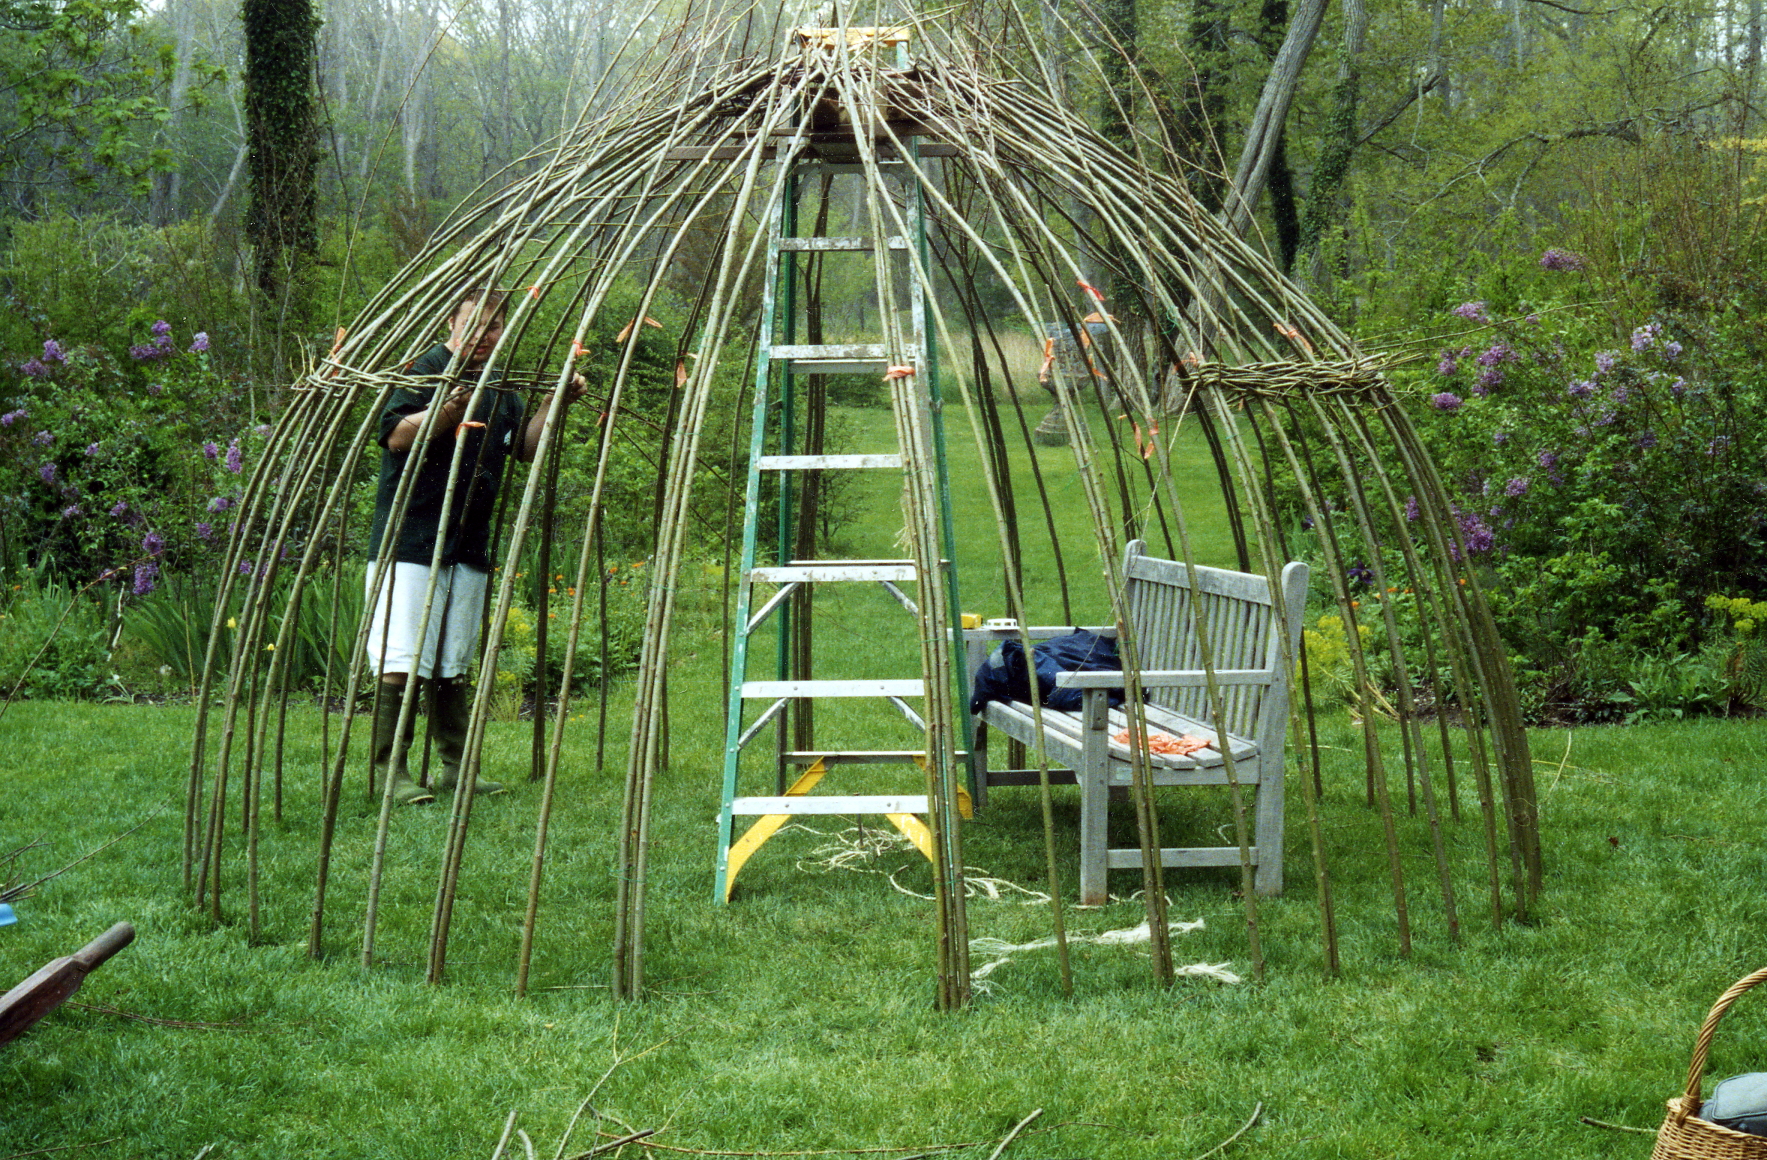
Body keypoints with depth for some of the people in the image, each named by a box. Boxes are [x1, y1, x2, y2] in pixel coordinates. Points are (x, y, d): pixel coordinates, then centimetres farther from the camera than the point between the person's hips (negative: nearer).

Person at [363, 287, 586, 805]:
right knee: (400, 662, -9)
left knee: (453, 664, 13)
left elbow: (526, 446, 18)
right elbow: (396, 436, -15)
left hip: (469, 546, 7)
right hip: (409, 541, -7)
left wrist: (557, 402, 6)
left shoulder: (498, 386, 16)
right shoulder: (427, 369, -7)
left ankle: (455, 768, 18)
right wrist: (446, 411, -30)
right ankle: (389, 770, -4)